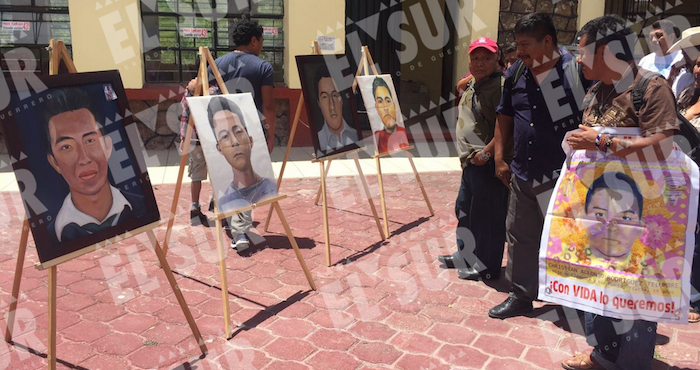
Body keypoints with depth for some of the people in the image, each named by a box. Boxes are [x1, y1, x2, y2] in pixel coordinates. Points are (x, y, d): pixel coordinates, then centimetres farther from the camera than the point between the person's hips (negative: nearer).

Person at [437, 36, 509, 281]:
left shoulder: (500, 85, -16)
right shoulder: (473, 85, 16)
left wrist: (487, 151, -27)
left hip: (488, 163, -11)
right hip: (471, 161, 11)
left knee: (487, 215, -1)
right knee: (464, 209, 21)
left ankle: (487, 267, 13)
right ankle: (466, 256, 38)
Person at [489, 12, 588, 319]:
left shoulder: (576, 70, -11)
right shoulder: (516, 73, 7)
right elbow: (505, 117, 16)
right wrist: (500, 159, 12)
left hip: (564, 177, -6)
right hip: (523, 175, 6)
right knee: (520, 237, 14)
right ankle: (520, 296, 30)